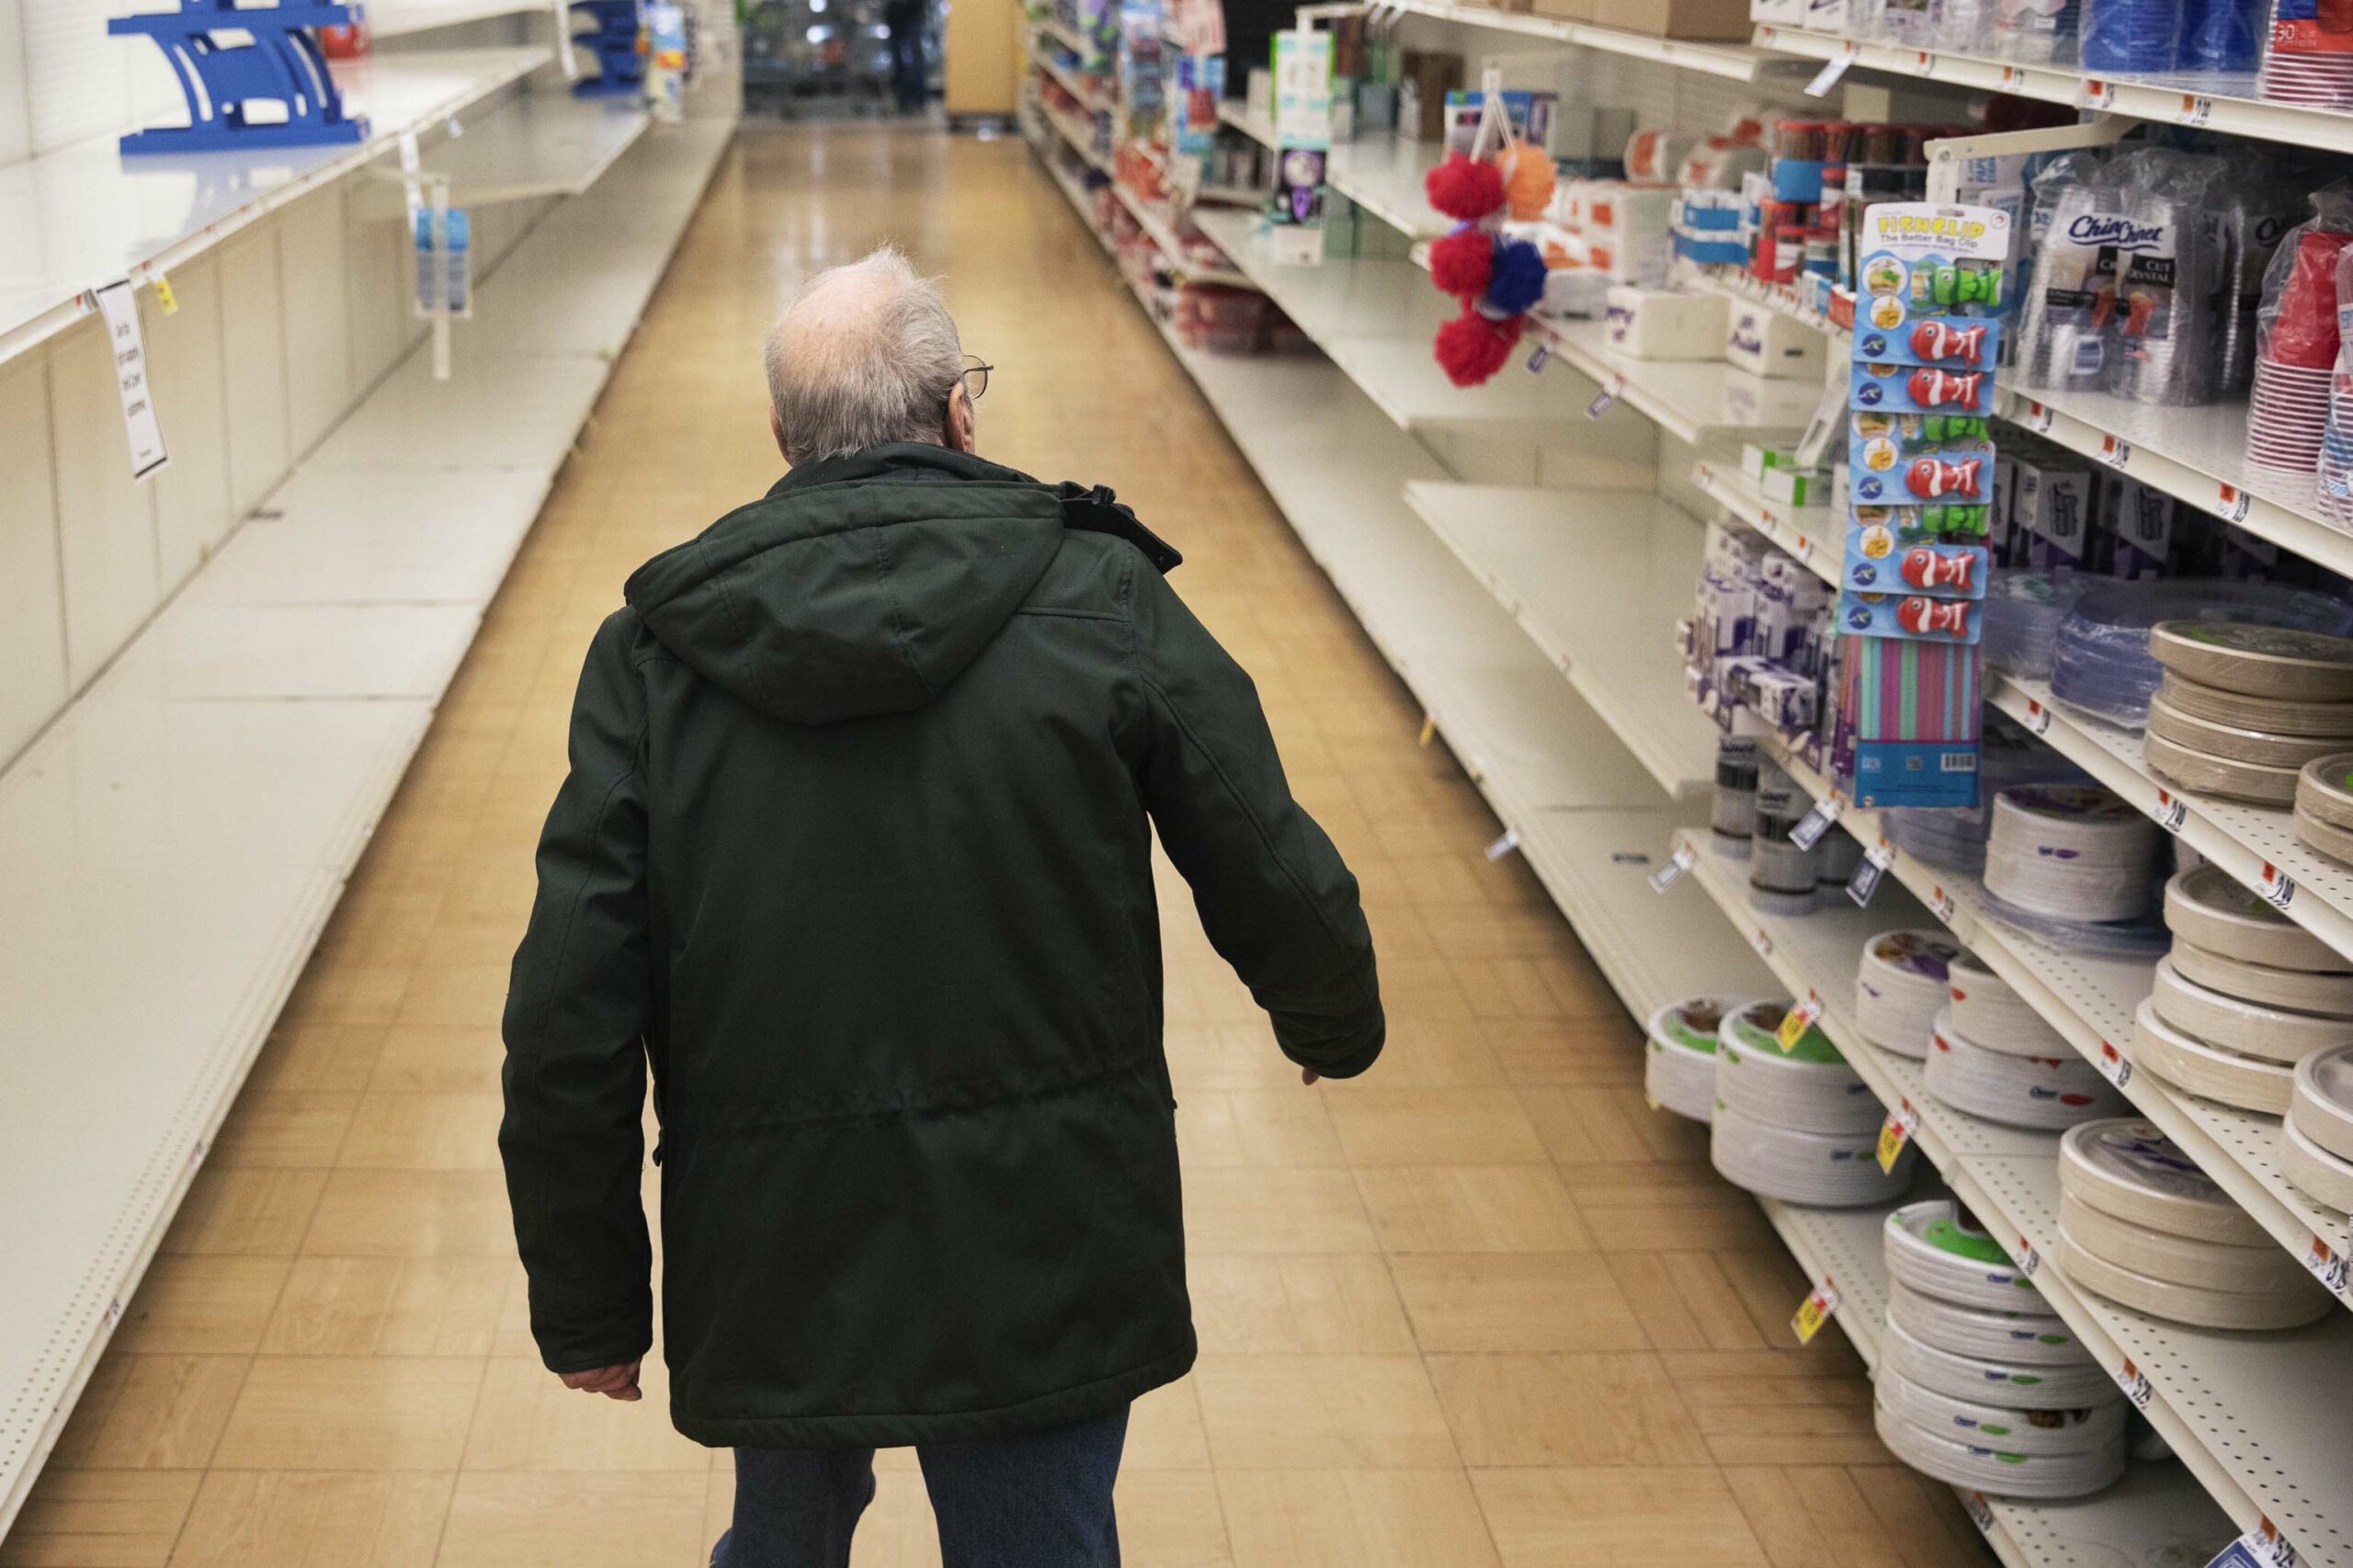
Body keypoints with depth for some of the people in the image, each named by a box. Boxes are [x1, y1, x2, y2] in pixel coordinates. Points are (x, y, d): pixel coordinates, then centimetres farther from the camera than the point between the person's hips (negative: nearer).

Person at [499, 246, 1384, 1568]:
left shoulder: (655, 648, -4)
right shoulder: (1100, 602, -7)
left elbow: (572, 1015, -6)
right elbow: (1280, 887, -1)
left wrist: (588, 1300, 6)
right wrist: (1335, 1027, 22)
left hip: (769, 1254, 2)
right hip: (1039, 1255, -2)